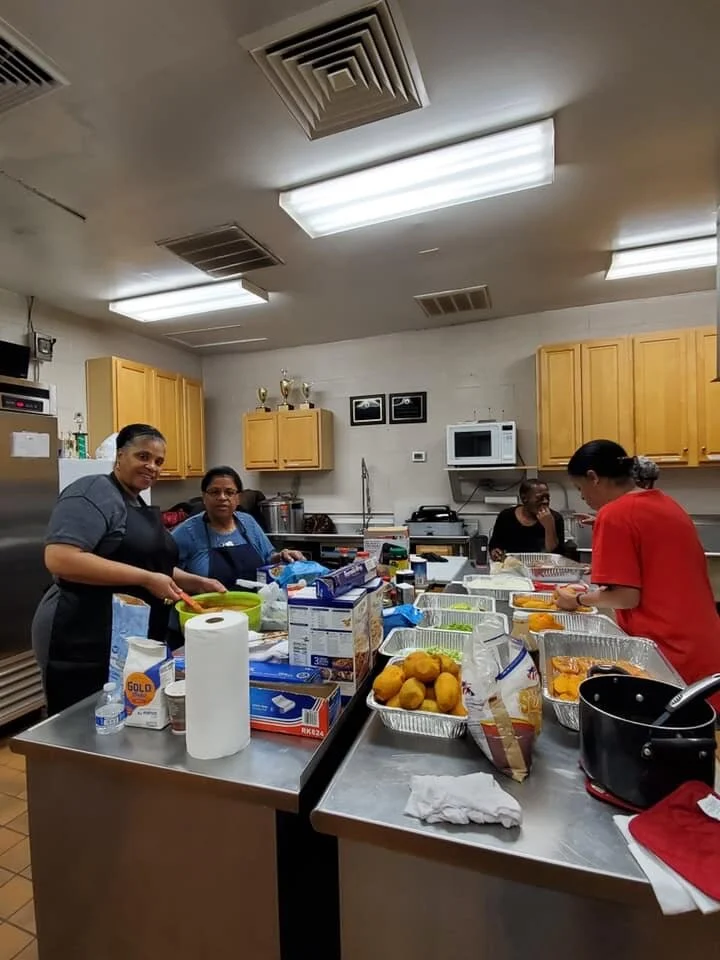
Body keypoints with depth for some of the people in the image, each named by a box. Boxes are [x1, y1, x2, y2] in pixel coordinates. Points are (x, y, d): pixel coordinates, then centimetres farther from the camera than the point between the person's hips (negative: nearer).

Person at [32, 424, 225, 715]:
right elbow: (60, 559, -25)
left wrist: (196, 582, 5)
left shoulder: (140, 506, 14)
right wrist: (146, 579, -25)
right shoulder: (93, 492, -14)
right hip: (84, 646, -9)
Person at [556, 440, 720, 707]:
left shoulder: (614, 514, -16)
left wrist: (578, 600, -2)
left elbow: (628, 597, -17)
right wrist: (608, 573, 17)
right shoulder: (665, 503, 9)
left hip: (669, 655, -8)